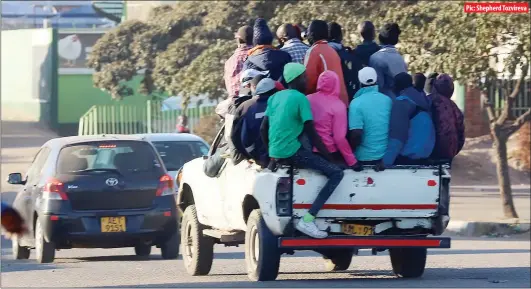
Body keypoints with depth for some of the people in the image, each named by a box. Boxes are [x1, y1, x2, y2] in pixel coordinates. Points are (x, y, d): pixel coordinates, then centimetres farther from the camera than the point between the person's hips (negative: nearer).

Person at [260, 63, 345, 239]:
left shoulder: (275, 97, 14)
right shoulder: (300, 99, -8)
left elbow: (263, 129, 17)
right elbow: (311, 133, -10)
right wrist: (328, 156, -2)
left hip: (275, 152, 9)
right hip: (292, 151, -9)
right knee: (336, 173, -11)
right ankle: (307, 220, -20)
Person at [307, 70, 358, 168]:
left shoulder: (308, 100, -4)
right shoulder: (338, 106, -17)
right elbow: (340, 138, -20)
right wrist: (352, 161, -13)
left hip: (310, 152, 4)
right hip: (330, 154, -4)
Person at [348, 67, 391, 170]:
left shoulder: (356, 103, -16)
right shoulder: (388, 100, -1)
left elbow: (356, 134, -21)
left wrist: (351, 151, -3)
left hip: (365, 157, -4)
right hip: (387, 156, 4)